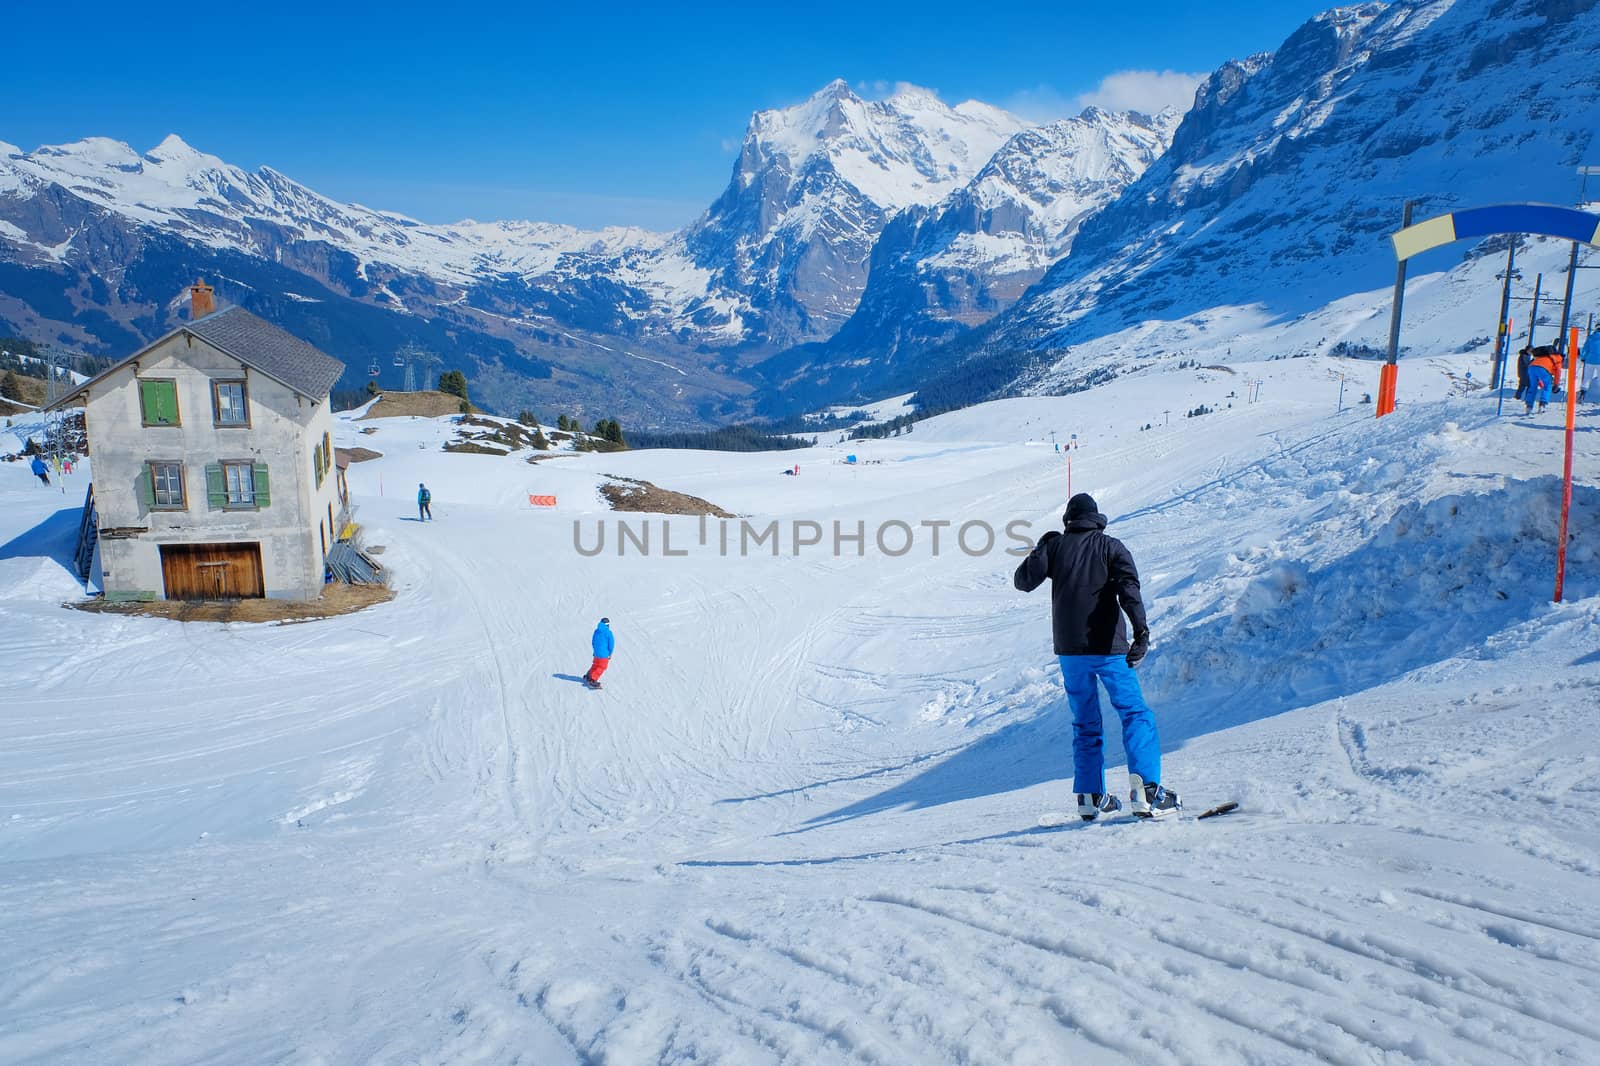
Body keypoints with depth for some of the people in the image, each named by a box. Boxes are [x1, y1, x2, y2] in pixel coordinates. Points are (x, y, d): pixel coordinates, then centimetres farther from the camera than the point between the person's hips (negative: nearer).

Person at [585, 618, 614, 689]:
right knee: (602, 667, 7)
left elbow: (593, 642, 13)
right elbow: (611, 644, -11)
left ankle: (588, 677, 30)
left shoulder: (596, 631, 4)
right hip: (604, 654, -6)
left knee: (595, 665, 26)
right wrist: (610, 654, 2)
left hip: (596, 653, 6)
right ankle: (593, 680, -1)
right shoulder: (608, 632, -13)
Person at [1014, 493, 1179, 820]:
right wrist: (1141, 631, -21)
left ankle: (1090, 796, 12)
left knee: (1085, 723, 14)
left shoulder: (1055, 545, 5)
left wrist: (1041, 552, 18)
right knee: (1135, 714, 4)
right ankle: (1144, 789, -12)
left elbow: (1023, 581, 1)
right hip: (1108, 647, -2)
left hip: (1070, 649, 2)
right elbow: (1128, 587, -13)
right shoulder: (1111, 546, 2)